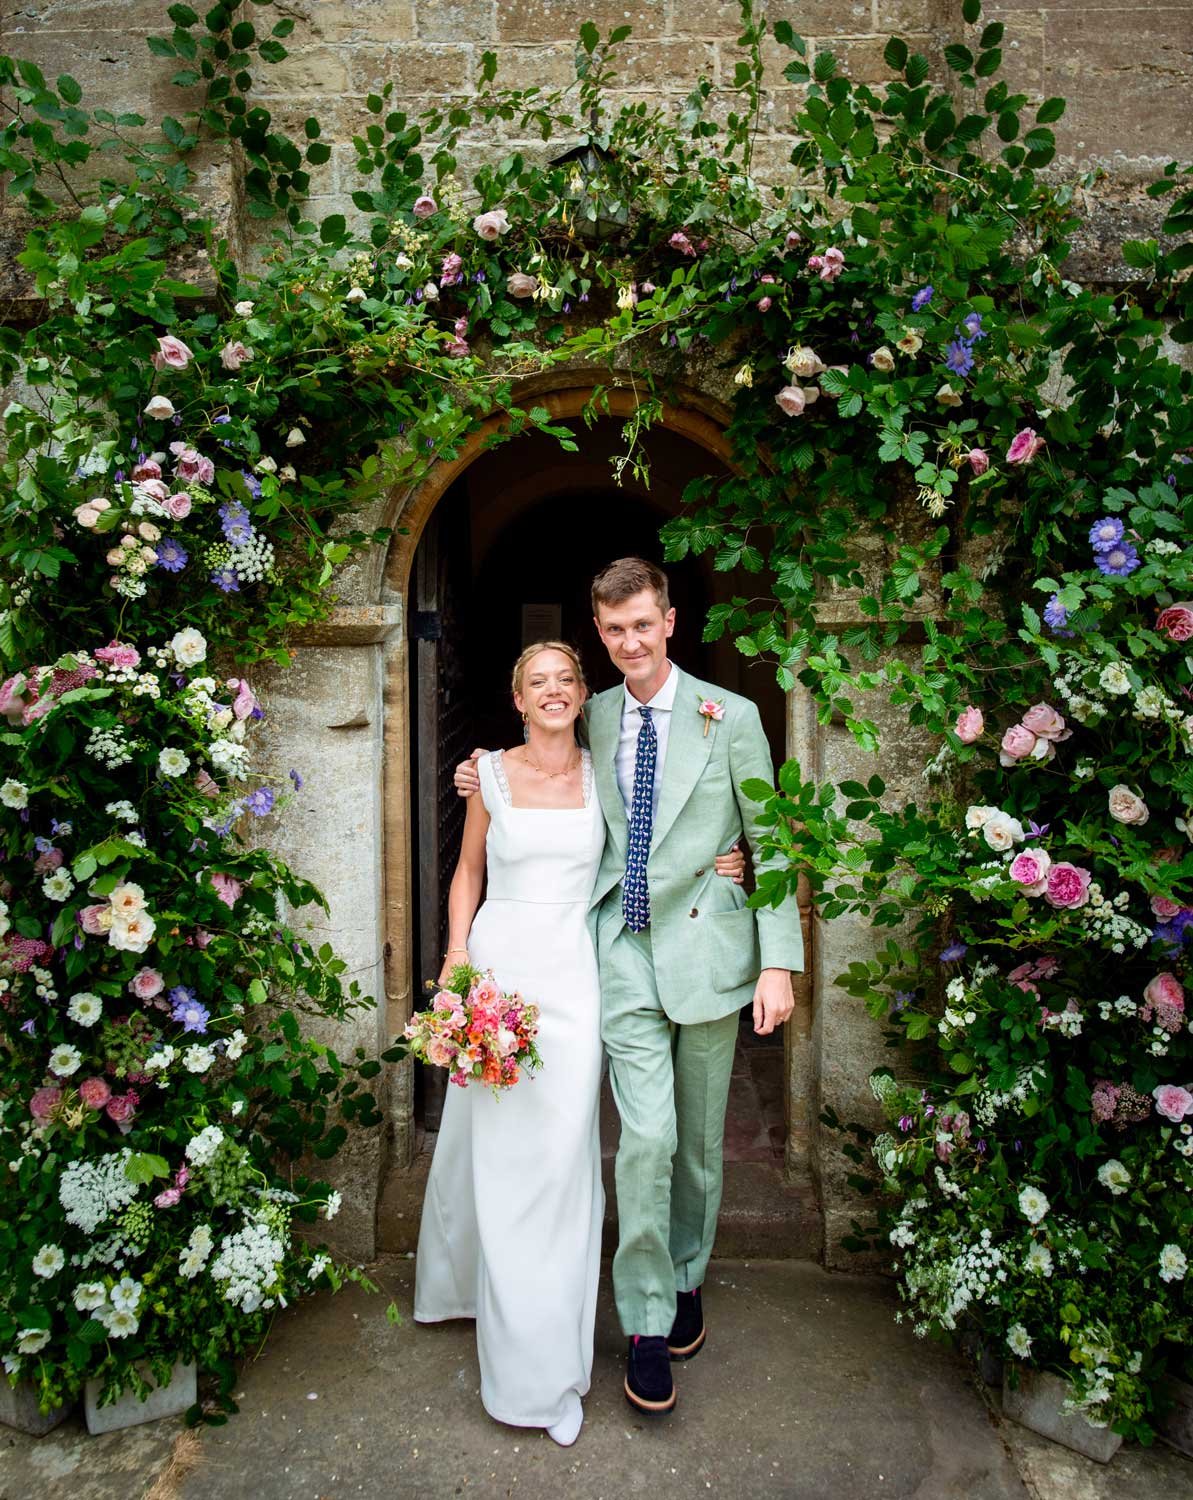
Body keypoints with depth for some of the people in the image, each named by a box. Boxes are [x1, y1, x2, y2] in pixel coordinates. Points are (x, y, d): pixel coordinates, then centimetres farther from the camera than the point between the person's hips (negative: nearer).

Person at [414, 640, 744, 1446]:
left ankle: (550, 1358, 21)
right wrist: (457, 953, -1)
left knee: (562, 1153, 3)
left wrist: (717, 864, 0)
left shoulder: (603, 774, 4)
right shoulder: (491, 774, 3)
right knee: (494, 1146, 5)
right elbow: (469, 871, 11)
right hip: (498, 964, 0)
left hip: (572, 971, 0)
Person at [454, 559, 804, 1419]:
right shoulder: (593, 720, 5)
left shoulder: (731, 718, -4)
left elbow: (771, 844, -2)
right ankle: (648, 1321, 14)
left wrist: (779, 962, -8)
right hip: (625, 951, 1)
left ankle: (687, 1279, 39)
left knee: (699, 1139, 13)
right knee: (647, 1136, -6)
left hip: (707, 949, 0)